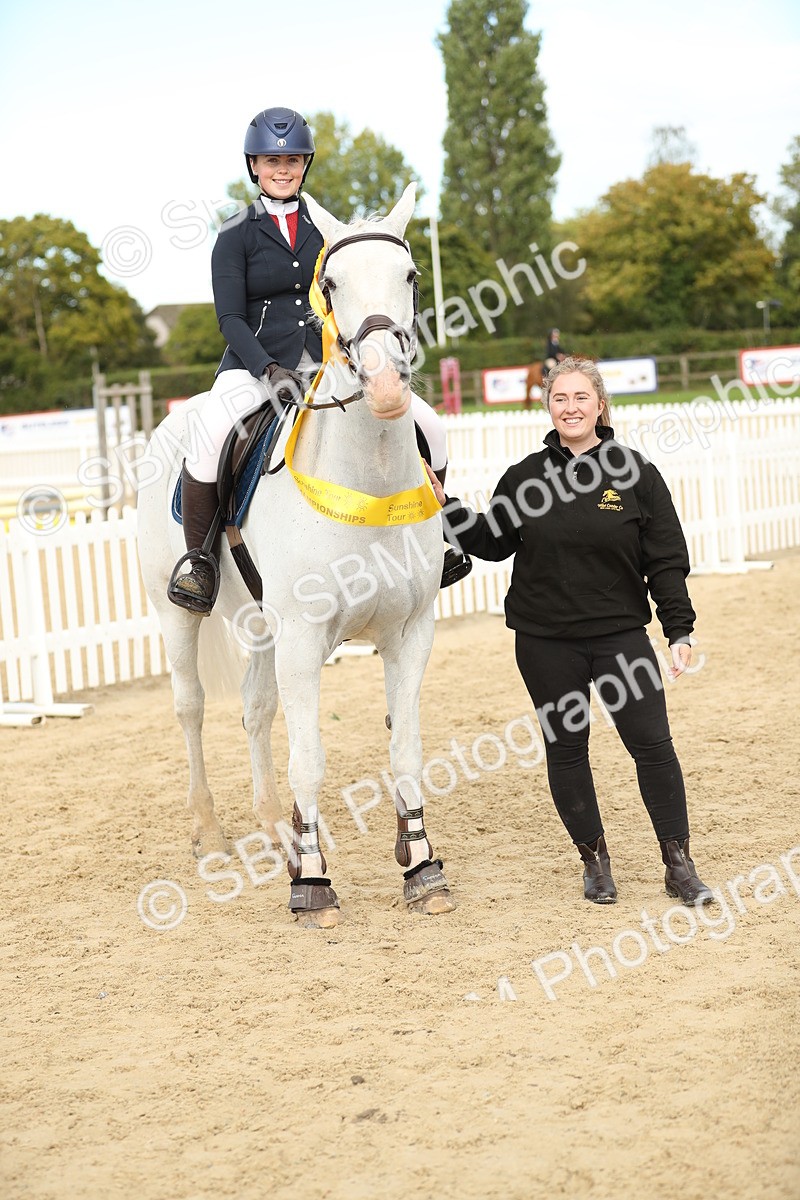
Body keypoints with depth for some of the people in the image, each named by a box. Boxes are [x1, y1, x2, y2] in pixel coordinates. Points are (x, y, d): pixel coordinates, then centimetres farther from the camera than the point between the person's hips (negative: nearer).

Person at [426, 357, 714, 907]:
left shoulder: (634, 472, -2)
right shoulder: (526, 477, 3)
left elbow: (666, 561, -1)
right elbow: (491, 543, 10)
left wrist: (680, 630, -6)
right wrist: (446, 506, -2)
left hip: (620, 632, -1)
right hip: (546, 641, 2)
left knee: (652, 743, -3)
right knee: (566, 749, 8)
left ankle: (679, 864, 8)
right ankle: (595, 859, 23)